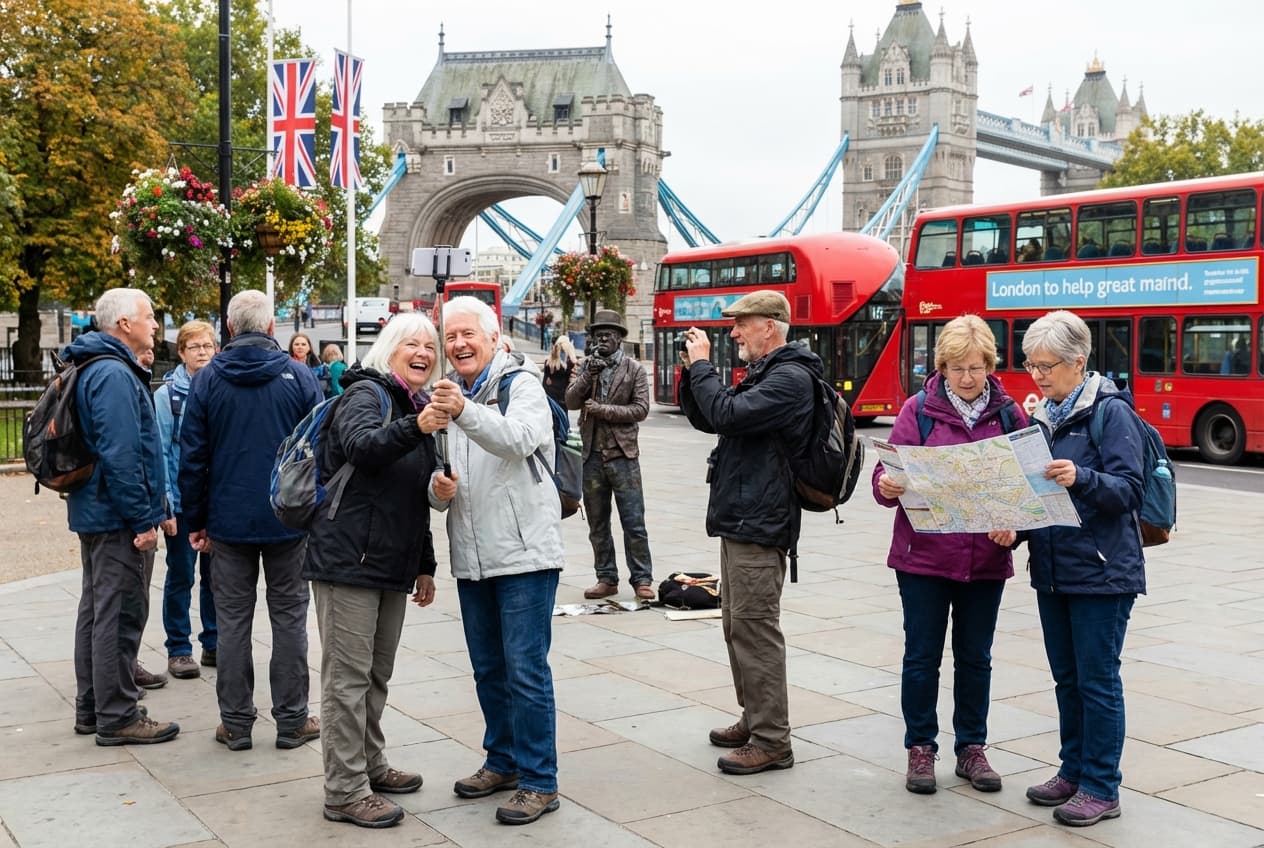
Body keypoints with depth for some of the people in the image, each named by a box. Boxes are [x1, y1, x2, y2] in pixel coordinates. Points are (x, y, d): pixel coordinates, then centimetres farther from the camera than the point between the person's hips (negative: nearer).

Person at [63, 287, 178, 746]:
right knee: (120, 614, -4)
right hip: (118, 518, -11)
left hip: (95, 513, 11)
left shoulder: (98, 369, 15)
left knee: (97, 610, 16)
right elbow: (121, 455, -25)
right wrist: (142, 520, -21)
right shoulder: (115, 375, -18)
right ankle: (117, 717, 4)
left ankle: (92, 708, 26)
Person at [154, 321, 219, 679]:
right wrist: (165, 503, -12)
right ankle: (178, 650, 16)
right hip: (183, 501, -3)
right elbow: (160, 451, -7)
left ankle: (214, 643, 24)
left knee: (216, 576, 11)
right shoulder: (168, 394, -5)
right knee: (181, 577, 7)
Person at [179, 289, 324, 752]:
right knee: (289, 617, 7)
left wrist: (195, 521, 7)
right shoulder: (298, 375, -3)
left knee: (233, 621, 8)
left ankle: (236, 723, 12)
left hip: (229, 520, 1)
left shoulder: (207, 379, 0)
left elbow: (192, 457, 0)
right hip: (289, 519, -1)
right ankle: (292, 721, 12)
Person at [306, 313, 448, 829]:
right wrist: (415, 428, -44)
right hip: (348, 558, -8)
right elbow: (360, 445, -29)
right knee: (348, 675, -3)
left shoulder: (417, 408, 18)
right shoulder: (367, 393, -6)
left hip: (393, 565, 8)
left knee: (377, 674, 15)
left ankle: (370, 765, 29)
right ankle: (345, 791, 3)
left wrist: (425, 565, 22)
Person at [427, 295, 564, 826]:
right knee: (488, 668, 16)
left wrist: (465, 411, -42)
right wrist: (438, 489, -6)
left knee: (526, 669, -4)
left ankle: (538, 781, 6)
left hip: (523, 553, -6)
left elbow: (518, 439, -27)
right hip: (471, 558, 7)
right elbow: (439, 487, 18)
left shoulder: (521, 385, -5)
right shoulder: (446, 396, 14)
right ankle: (502, 761, 31)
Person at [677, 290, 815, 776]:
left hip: (759, 526, -11)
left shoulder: (789, 377, -14)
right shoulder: (761, 374, 18)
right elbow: (704, 420, 21)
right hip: (739, 518, 11)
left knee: (754, 628, -7)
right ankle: (753, 719, 29)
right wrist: (693, 371, 7)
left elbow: (728, 415, -26)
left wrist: (702, 365, -14)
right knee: (738, 625, 17)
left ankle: (771, 741, -1)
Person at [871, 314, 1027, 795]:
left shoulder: (1009, 414, 3)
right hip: (924, 557, -2)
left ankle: (971, 749, 26)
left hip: (986, 561, 2)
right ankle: (920, 749, 21)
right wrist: (887, 486, -28)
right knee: (922, 656, 7)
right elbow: (887, 474, -5)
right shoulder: (919, 410, -3)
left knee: (975, 658, 13)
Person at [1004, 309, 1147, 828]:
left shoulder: (1111, 411, -10)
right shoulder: (1042, 416, 10)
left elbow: (1129, 489, -16)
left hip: (1101, 571, -6)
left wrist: (1081, 479, -34)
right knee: (1066, 677, 15)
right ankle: (1073, 771, 27)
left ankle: (1101, 789, 11)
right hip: (1052, 567, 7)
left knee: (1097, 679, 0)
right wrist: (1014, 525, -3)